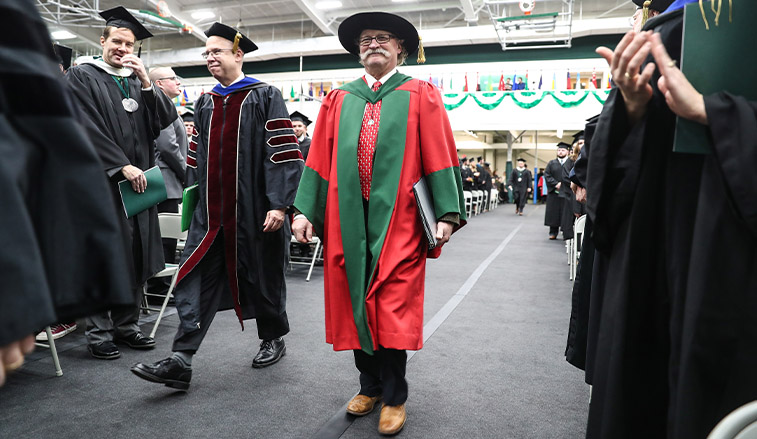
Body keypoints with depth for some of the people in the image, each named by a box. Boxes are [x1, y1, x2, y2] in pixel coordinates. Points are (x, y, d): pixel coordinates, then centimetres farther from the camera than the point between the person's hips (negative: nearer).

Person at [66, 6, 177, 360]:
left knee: (136, 254, 6)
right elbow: (89, 128, -10)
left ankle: (126, 325, 18)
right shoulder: (82, 77, 2)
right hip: (101, 181, -5)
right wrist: (122, 166, -17)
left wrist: (146, 82, -9)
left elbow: (166, 120, 3)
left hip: (137, 181, 5)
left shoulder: (138, 82, 17)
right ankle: (99, 333, 8)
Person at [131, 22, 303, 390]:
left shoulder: (264, 96, -3)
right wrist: (197, 198, 17)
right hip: (211, 210, 5)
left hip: (253, 209, -5)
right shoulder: (205, 103, 15)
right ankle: (180, 362, 1)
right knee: (194, 280, -3)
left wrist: (279, 204, -19)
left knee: (262, 276, 9)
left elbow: (284, 152, -11)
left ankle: (273, 339, 31)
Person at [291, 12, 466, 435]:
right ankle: (370, 385, 29)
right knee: (355, 303, 9)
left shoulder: (421, 95, 6)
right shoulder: (339, 100, 14)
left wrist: (447, 214, -10)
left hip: (397, 219, -3)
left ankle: (394, 396, 19)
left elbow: (440, 157, -1)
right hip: (348, 218, 3)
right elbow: (319, 159, 10)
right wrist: (305, 210, 1)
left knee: (393, 309, 0)